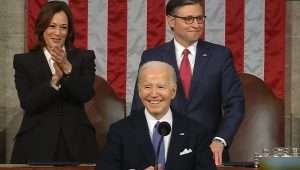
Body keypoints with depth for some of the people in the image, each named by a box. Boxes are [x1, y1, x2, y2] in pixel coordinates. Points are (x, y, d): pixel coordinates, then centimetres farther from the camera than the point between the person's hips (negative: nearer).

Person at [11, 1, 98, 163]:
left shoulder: (84, 58, 7)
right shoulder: (24, 61, 4)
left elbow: (86, 94, -8)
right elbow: (28, 103, -8)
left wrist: (68, 69, -21)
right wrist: (54, 80, -20)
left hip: (76, 142, 1)